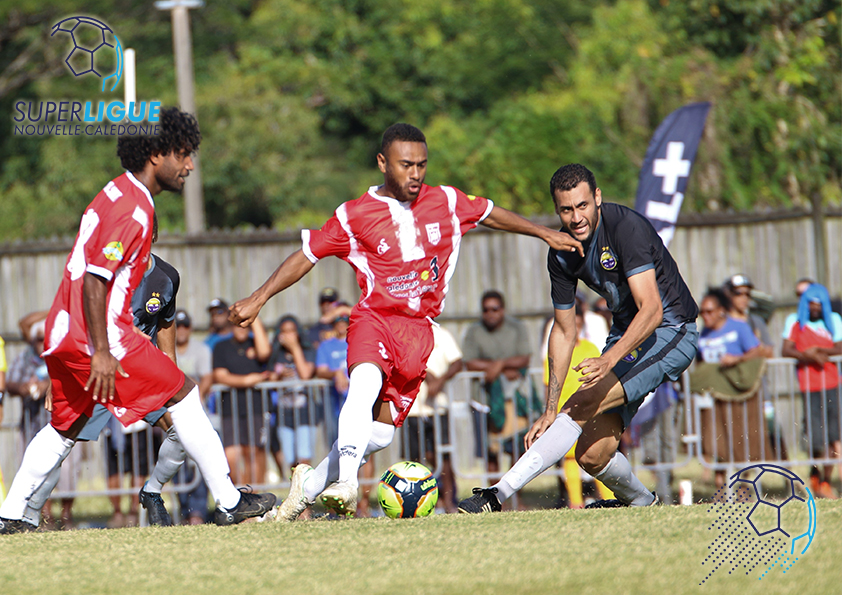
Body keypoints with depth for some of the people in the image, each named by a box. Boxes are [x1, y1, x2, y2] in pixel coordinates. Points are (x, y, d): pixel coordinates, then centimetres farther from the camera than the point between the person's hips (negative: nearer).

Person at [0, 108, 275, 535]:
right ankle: (228, 502, -1)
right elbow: (95, 279, -22)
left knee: (65, 426, 21)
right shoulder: (134, 209, -15)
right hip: (98, 335, -10)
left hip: (61, 333, 10)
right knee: (183, 395, -2)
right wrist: (102, 352, -24)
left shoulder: (116, 193, 17)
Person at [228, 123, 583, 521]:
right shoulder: (354, 216, 0)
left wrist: (546, 234, 29)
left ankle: (311, 484, 15)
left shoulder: (446, 202, 8)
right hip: (374, 317, -3)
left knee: (379, 431, -3)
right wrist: (258, 300, 1)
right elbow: (306, 256, 6)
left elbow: (491, 214, 25)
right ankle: (345, 483, -46)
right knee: (366, 383, -36)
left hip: (418, 329, 3)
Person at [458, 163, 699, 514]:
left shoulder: (627, 228, -23)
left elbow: (651, 309, -31)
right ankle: (640, 502, 29)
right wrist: (550, 411, 2)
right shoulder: (562, 253, -2)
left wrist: (609, 359, -44)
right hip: (626, 335, 7)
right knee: (592, 456, -1)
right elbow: (564, 331, 7)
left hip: (670, 331, -7)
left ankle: (498, 495, -26)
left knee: (584, 404, -24)